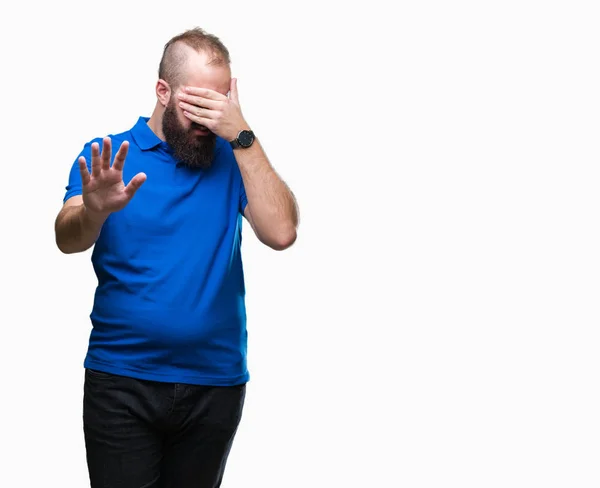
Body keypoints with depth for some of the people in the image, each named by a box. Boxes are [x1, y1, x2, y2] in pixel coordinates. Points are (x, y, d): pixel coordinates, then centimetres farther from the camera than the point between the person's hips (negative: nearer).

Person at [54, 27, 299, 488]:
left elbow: (281, 232, -11)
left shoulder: (232, 159, 3)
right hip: (121, 383, -2)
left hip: (216, 384, 2)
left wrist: (242, 137, -16)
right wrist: (94, 210, -38)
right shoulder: (106, 155, -1)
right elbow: (68, 240, -14)